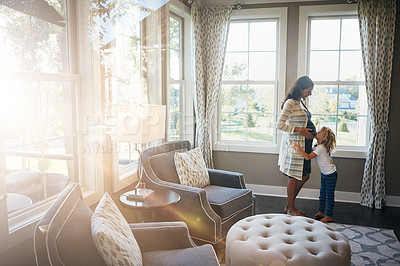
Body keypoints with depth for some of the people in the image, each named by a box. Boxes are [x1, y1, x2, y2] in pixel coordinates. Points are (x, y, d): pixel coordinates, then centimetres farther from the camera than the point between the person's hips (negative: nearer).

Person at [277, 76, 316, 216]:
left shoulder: (300, 102, 14)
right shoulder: (290, 103, -15)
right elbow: (279, 124, -21)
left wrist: (311, 133, 13)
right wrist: (299, 130, -22)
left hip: (303, 144, 10)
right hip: (294, 144, -10)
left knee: (305, 176, 13)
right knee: (294, 177, 0)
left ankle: (290, 205, 24)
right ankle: (290, 208, 14)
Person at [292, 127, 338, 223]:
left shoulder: (321, 148, -28)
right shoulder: (320, 146, 1)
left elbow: (307, 157, -35)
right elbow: (309, 155, 13)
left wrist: (298, 148, -34)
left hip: (331, 175, -9)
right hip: (324, 173, 9)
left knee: (329, 196, 1)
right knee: (322, 193, 15)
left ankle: (329, 216, 10)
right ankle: (321, 212, 26)